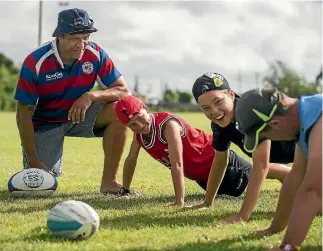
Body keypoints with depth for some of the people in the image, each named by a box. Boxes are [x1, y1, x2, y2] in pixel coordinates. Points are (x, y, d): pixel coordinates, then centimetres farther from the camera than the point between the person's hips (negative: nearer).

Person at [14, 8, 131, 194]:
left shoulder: (95, 54, -17)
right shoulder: (35, 63, -25)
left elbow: (125, 91, -15)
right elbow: (24, 113, -19)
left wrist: (91, 96, -34)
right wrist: (33, 160, -21)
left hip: (79, 115, 3)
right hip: (44, 124, -2)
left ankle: (109, 182, -17)